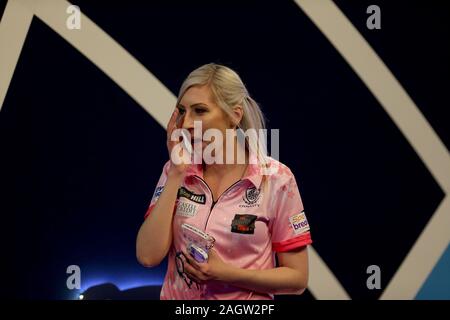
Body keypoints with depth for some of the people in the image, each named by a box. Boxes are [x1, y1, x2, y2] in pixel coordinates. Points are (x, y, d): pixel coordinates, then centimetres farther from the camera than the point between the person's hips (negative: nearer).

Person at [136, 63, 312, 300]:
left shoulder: (276, 179, -15)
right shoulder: (176, 171, -6)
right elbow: (148, 257, -16)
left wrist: (224, 273, -23)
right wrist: (176, 172, -18)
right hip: (176, 296, 3)